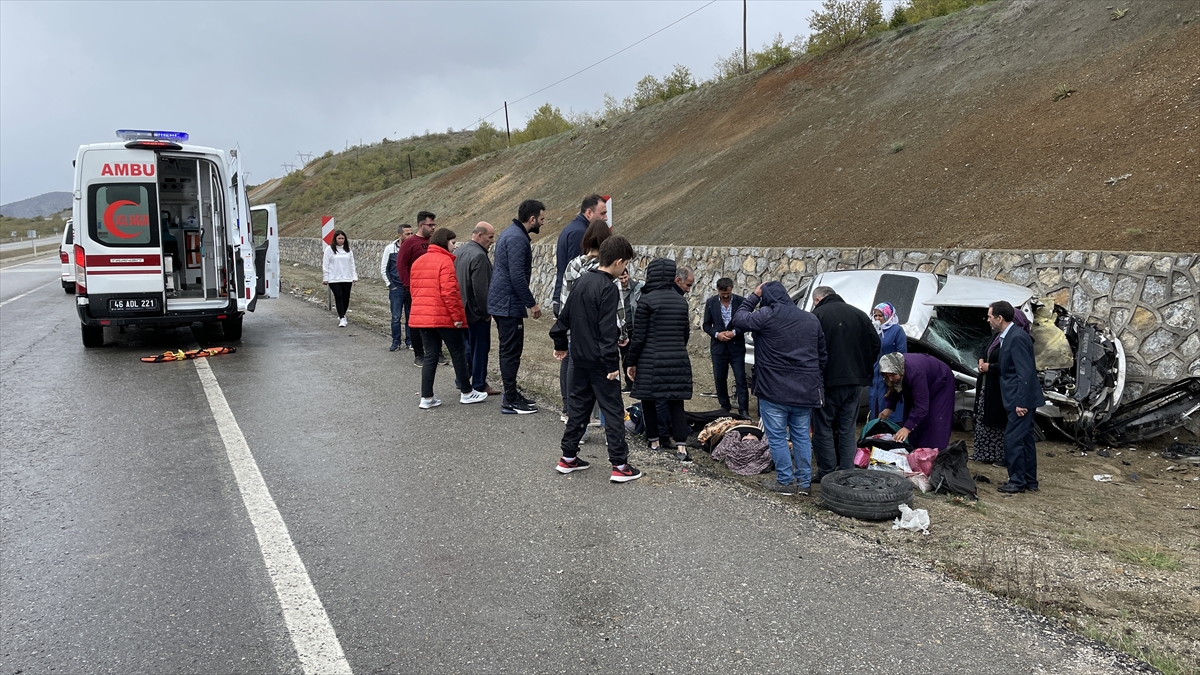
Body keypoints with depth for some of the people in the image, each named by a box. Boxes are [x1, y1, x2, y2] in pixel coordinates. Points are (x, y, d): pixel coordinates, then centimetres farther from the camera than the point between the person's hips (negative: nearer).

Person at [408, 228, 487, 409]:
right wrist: (457, 316, -16)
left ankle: (427, 397, 6)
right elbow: (449, 291, -19)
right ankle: (466, 392, 17)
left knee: (430, 356, 9)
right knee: (458, 354, 7)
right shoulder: (445, 261, -12)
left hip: (421, 317, 7)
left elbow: (414, 289, 17)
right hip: (444, 317, -7)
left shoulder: (418, 262, 14)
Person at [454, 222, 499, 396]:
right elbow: (480, 288, -23)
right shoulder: (479, 256, -20)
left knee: (468, 345, 19)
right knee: (480, 348, 1)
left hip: (462, 309, 9)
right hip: (476, 312, -9)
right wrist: (486, 312, -15)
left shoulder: (458, 251, 9)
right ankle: (479, 386, 7)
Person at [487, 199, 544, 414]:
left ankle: (511, 394, 25)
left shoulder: (510, 233, 15)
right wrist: (532, 303, -16)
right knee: (511, 351, -5)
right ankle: (510, 402, 0)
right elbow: (517, 275, -23)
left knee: (509, 350, 16)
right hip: (509, 305, -11)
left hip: (500, 302, 11)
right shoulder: (517, 238, -17)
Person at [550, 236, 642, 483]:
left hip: (579, 358, 8)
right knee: (613, 411, -1)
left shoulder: (582, 281, 8)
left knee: (578, 405, 16)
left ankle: (568, 458, 22)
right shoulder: (608, 289, -17)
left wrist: (560, 344, 26)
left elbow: (565, 316, 15)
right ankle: (619, 465, 2)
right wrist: (611, 363, -22)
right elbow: (607, 330, -22)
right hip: (599, 361, -8)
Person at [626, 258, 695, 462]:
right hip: (678, 360, 5)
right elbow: (685, 333, 14)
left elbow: (638, 336, -9)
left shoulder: (646, 300, -10)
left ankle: (654, 441, 20)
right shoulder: (681, 301, 8)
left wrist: (631, 362, 0)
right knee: (676, 402, 5)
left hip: (651, 361, -4)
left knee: (649, 400, 12)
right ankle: (681, 447, -3)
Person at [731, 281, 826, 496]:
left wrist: (754, 296, 8)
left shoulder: (767, 315, -11)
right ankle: (804, 481, 18)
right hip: (805, 390, 6)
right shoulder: (811, 319, 10)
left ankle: (786, 481, 8)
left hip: (774, 390, -6)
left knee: (777, 437, 4)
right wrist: (813, 378, 26)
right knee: (802, 436, 13)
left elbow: (739, 319, 0)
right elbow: (822, 355, 16)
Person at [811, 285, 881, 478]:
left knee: (823, 428, 5)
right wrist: (864, 370, 17)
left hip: (828, 381, -5)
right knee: (848, 429, 13)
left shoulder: (817, 315, -7)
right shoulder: (859, 314, 11)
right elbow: (875, 344, 12)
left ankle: (827, 473, 5)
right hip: (856, 381, 6)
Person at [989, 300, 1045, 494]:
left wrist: (1021, 402, -23)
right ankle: (1030, 481, 23)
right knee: (1025, 440, 15)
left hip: (1021, 399, -10)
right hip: (1021, 399, 10)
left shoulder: (1017, 337, -19)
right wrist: (990, 367, 14)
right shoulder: (1008, 336, 11)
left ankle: (1017, 481, 3)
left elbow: (1025, 372, -23)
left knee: (1012, 440, -6)